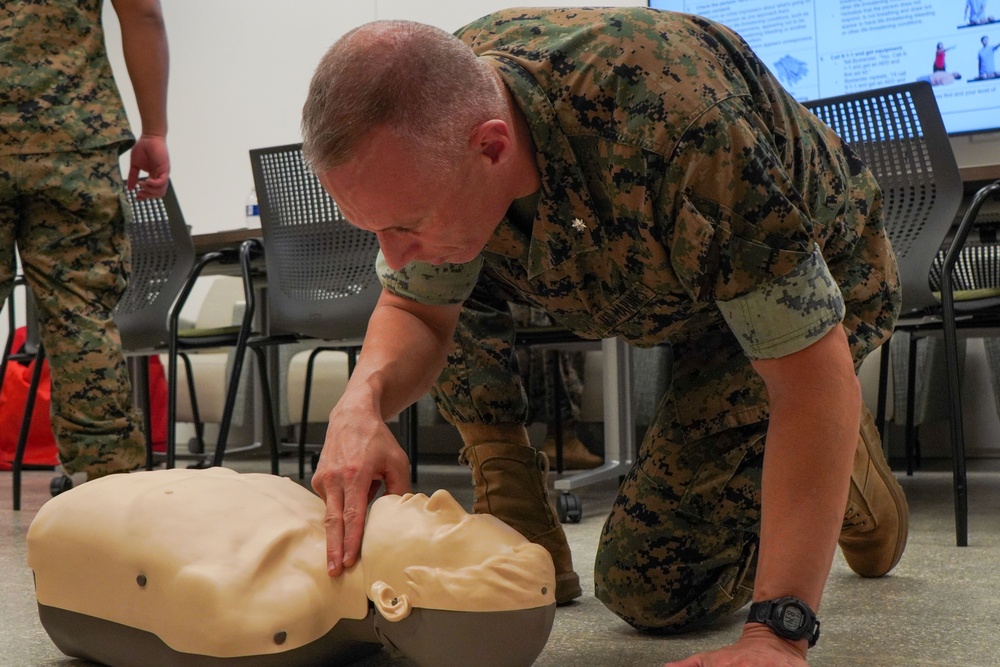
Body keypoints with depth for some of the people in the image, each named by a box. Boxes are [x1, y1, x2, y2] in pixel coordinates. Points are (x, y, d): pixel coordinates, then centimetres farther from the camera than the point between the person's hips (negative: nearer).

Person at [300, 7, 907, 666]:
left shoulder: (682, 135, -45)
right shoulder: (431, 106, -25)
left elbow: (813, 379, -38)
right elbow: (416, 307, -12)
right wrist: (362, 402, -35)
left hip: (814, 285, -5)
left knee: (648, 585, -8)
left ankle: (842, 464, 17)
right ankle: (523, 538, 1)